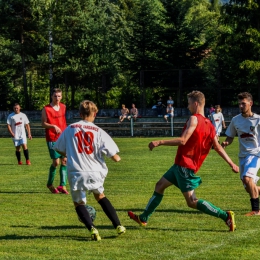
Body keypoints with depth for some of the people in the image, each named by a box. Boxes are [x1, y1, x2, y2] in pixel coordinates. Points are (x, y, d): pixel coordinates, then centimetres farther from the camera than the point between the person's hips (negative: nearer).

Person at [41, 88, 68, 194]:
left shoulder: (63, 107, 10)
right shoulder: (46, 109, -6)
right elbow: (43, 123, -7)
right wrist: (53, 126, -23)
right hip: (52, 139, -5)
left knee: (65, 160, -2)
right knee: (56, 162, -7)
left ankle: (62, 185, 1)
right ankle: (50, 184, 14)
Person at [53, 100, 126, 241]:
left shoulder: (70, 129, 3)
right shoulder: (99, 131, -1)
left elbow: (59, 149, 16)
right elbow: (115, 157, -3)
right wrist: (118, 158, 21)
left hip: (76, 173, -1)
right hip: (95, 173, 1)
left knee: (79, 203, 16)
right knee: (100, 196, 27)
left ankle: (92, 228, -9)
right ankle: (118, 225, 23)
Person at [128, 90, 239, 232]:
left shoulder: (194, 119, -16)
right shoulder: (209, 125, 10)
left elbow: (183, 140, -24)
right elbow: (218, 147, 9)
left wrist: (160, 142, -21)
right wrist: (231, 163, 13)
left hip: (184, 166, -10)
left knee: (192, 202, -10)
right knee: (160, 185, 20)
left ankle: (226, 216, -13)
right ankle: (143, 218, 30)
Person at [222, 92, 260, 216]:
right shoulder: (235, 120, 6)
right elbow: (230, 137, 13)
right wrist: (225, 143, -9)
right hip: (242, 155, 5)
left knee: (247, 178, -28)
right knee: (250, 188, 6)